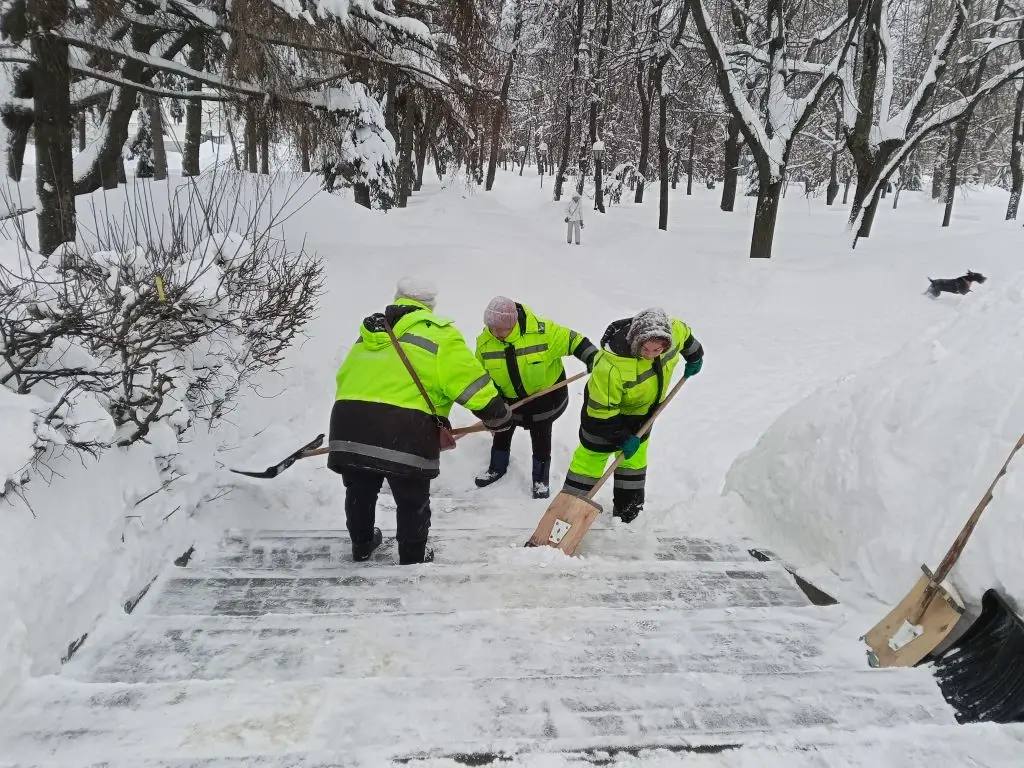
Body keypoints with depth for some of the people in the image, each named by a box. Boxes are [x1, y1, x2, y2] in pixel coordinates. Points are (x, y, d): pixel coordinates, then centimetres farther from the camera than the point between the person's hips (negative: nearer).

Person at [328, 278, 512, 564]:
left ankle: (361, 546, 49)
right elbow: (472, 383, -3)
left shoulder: (369, 334, 21)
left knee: (360, 493, 28)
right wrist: (499, 417, 10)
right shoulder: (438, 334, 2)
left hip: (349, 425, 5)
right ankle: (412, 561, 32)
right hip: (406, 434, -5)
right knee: (413, 503, 16)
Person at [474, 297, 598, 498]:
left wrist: (594, 359, -24)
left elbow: (573, 340, -21)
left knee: (541, 436, 8)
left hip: (547, 393, -3)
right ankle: (497, 467, 42)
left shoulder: (541, 330, -31)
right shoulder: (485, 341, -17)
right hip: (509, 397, 4)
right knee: (502, 430, 17)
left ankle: (541, 478, 28)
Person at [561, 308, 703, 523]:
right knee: (592, 455, 7)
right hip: (606, 407, -6)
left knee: (635, 456, 20)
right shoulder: (610, 365, -46)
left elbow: (686, 336, -1)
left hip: (643, 408, 6)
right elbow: (602, 410, -32)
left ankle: (628, 508, 38)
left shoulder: (673, 331, -30)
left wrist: (694, 358, 16)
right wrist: (623, 438, -22)